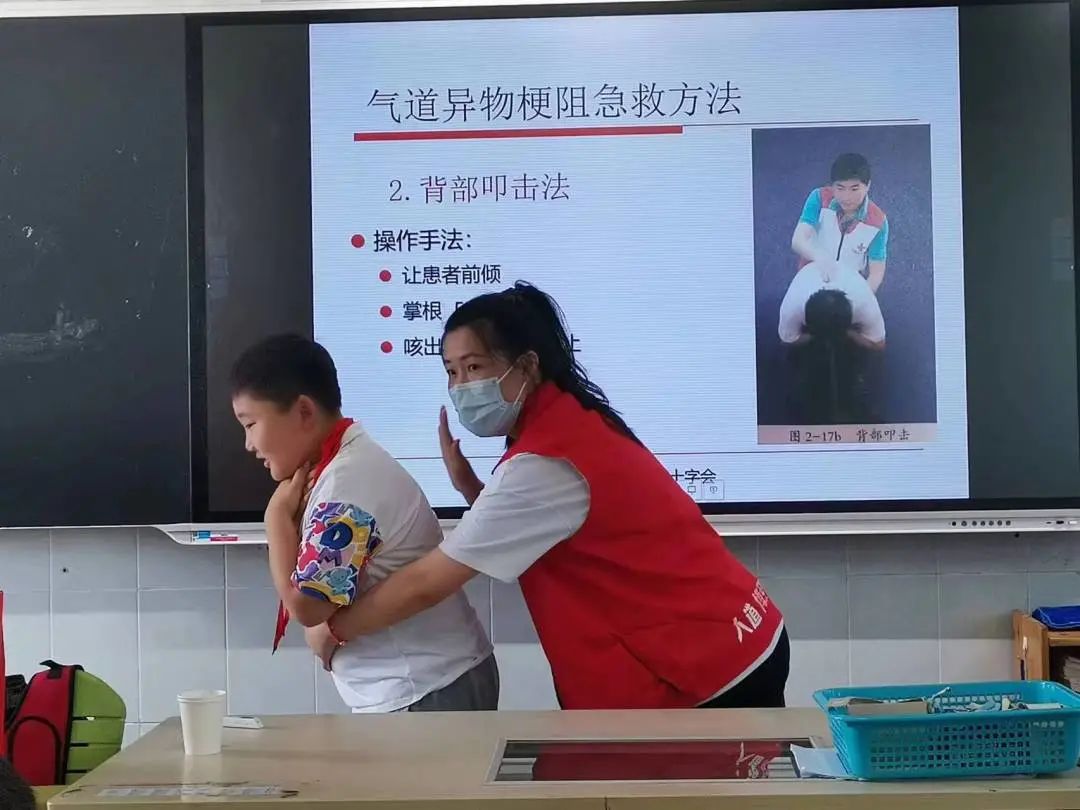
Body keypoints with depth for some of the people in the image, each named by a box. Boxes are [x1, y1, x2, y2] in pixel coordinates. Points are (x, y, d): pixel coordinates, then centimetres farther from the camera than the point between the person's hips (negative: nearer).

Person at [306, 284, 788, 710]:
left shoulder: (545, 463, -23)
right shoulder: (566, 424, 5)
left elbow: (425, 584, -20)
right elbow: (516, 535, 13)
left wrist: (333, 629, -6)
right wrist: (466, 484, -1)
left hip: (711, 670, -9)